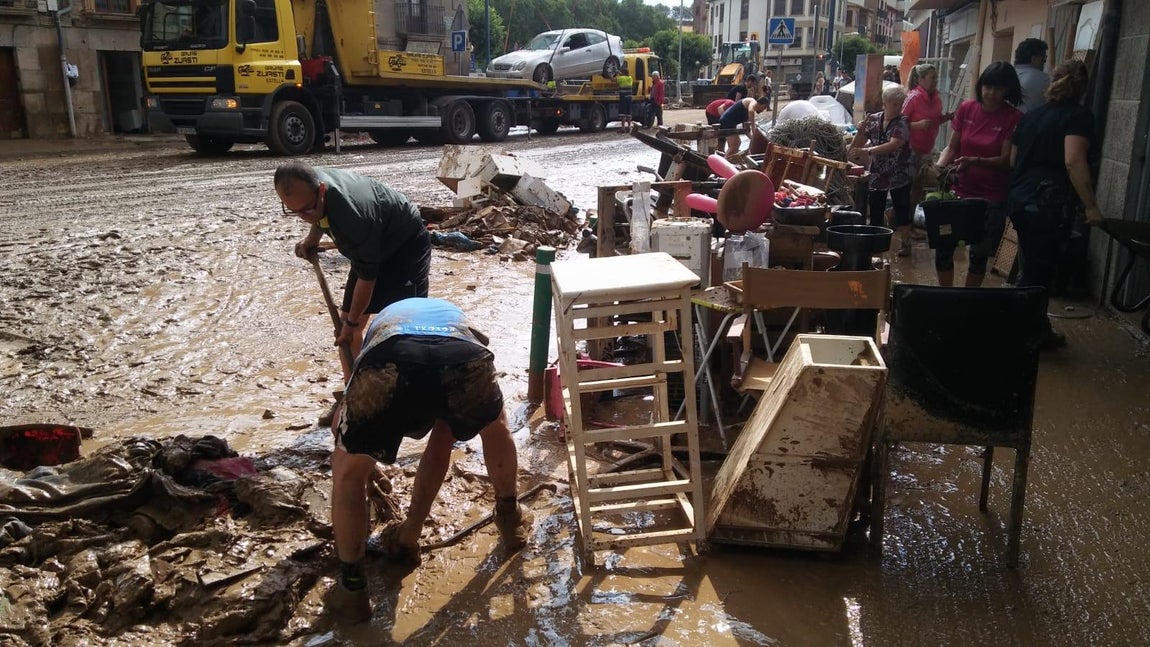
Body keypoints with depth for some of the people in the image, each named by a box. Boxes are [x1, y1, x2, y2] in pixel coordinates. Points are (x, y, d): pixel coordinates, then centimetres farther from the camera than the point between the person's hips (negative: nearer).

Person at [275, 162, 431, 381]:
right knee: (346, 321, 5)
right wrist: (312, 237, -2)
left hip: (407, 245, -8)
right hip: (373, 246, 8)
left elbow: (367, 276, -26)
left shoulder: (352, 215, -39)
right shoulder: (310, 184, -16)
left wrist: (352, 322, -16)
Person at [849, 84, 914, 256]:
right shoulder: (873, 119, 3)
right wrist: (860, 131, -13)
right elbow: (856, 146, 7)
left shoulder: (902, 123, -8)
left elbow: (893, 145, -24)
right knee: (875, 211, 5)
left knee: (902, 210, 0)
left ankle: (906, 243, 10)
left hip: (898, 176, -3)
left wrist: (868, 150, -33)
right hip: (877, 174, 3)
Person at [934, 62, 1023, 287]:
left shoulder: (1013, 118, -8)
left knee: (979, 254, 6)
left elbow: (1006, 160, -12)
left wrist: (975, 161, -28)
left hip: (992, 197, -3)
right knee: (943, 246, 0)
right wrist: (939, 166, -12)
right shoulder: (967, 108, 1)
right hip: (959, 190, 3)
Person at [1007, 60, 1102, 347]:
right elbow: (1073, 162, -19)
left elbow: (1012, 160, 18)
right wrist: (1091, 205, -16)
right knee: (1038, 272, 0)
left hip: (1020, 200, 7)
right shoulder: (1079, 115, -7)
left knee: (1035, 267, 17)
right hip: (1051, 204, -7)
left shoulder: (1031, 116, 14)